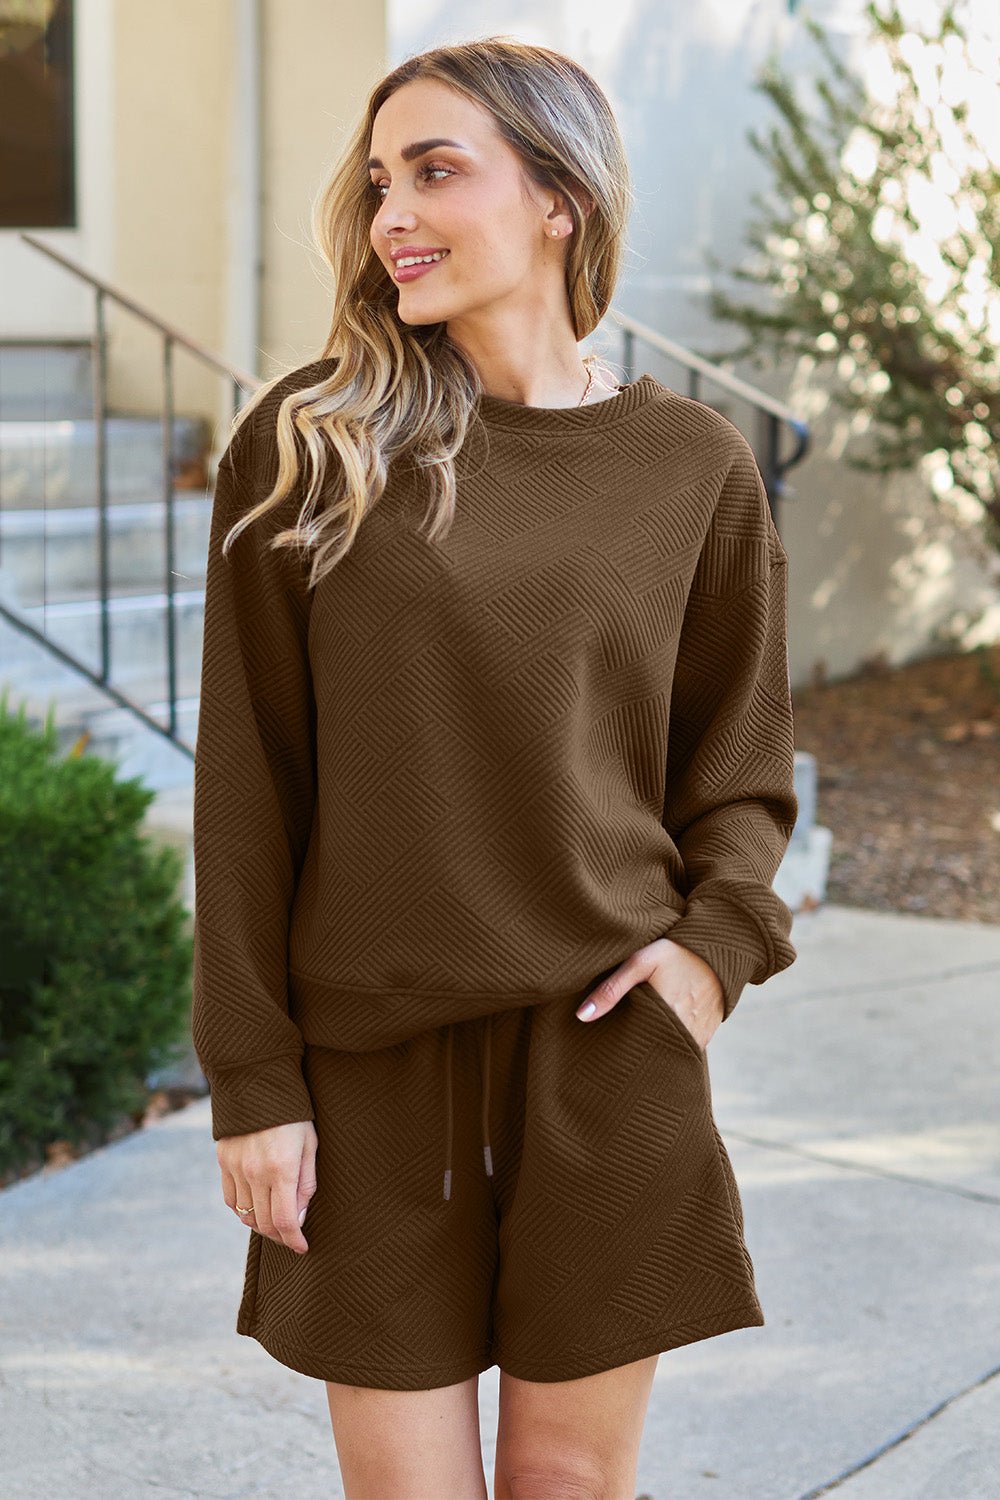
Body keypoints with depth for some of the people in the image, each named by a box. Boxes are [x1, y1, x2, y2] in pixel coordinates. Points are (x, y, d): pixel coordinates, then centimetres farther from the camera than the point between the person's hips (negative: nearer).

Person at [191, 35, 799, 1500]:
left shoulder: (692, 466, 3)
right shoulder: (300, 445, -1)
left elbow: (740, 764, 13)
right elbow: (246, 787, -1)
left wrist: (716, 939, -6)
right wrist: (251, 1079, -4)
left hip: (604, 1049, 1)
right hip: (372, 1056, 0)